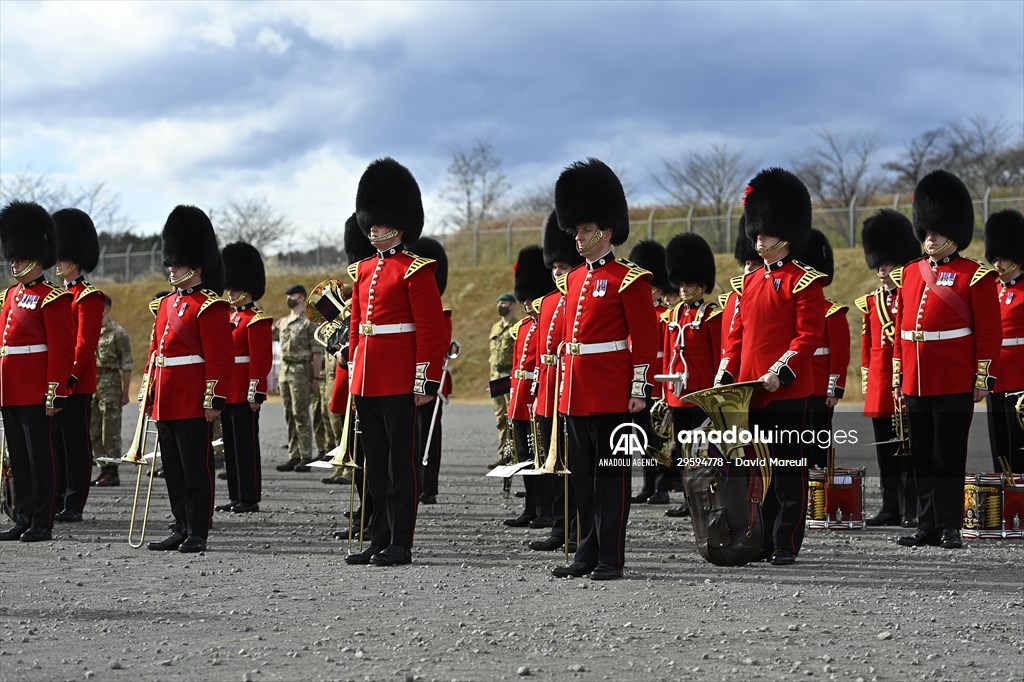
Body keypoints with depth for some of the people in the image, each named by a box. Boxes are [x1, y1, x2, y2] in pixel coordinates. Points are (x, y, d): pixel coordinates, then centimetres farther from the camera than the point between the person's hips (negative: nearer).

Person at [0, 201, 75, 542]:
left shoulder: (52, 298, -9)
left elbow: (62, 349, -14)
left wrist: (55, 392, -18)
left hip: (36, 394, -8)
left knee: (40, 455, -3)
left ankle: (42, 523, 2)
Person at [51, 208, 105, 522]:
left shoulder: (88, 297, -9)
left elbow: (85, 343, -15)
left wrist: (70, 376, -20)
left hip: (76, 383, -8)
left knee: (76, 442, -3)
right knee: (56, 441, 10)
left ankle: (74, 506, 1)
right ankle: (56, 501, 15)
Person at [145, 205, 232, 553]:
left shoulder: (210, 307, -9)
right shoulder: (167, 304, 16)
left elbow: (220, 358, -14)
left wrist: (214, 400, -18)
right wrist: (150, 393, 18)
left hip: (193, 405, -8)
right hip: (166, 404, 8)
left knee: (196, 469, -3)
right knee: (173, 470, 12)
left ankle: (198, 534, 2)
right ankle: (181, 529, 19)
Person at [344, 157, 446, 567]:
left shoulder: (415, 270, -7)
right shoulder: (363, 271, 15)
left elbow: (431, 330, -11)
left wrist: (425, 382, -15)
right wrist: (353, 376, 17)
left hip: (400, 383, -7)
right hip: (367, 381, 7)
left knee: (400, 460, -3)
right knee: (376, 462, 10)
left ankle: (401, 544, 1)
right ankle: (381, 540, 15)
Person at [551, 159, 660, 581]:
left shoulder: (629, 280, -7)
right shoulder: (575, 280, 15)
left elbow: (646, 340, -9)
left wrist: (640, 389, -14)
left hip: (613, 398, -7)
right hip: (577, 398, 7)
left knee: (611, 476, -2)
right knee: (583, 477, 10)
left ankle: (610, 558, 1)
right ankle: (587, 553, 17)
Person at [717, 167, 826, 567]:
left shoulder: (804, 282, -6)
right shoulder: (750, 282, 15)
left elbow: (809, 336, -12)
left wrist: (780, 372, -22)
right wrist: (725, 375, 6)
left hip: (788, 393, -7)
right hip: (749, 394, 7)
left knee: (788, 470, -1)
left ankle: (786, 545, 3)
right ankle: (762, 542, 16)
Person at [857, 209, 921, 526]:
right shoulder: (870, 302, 13)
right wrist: (866, 380, 12)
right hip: (879, 387, 5)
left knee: (908, 452, -3)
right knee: (885, 452, 8)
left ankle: (912, 510, -1)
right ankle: (891, 509, 13)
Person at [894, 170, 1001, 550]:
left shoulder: (974, 276, -3)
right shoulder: (910, 275, 12)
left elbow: (989, 332, -5)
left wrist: (984, 377, -9)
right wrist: (898, 373, 13)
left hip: (954, 386, -5)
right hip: (916, 386, 5)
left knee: (948, 457, -3)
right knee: (922, 458, 9)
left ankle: (949, 526, 3)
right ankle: (928, 526, 15)